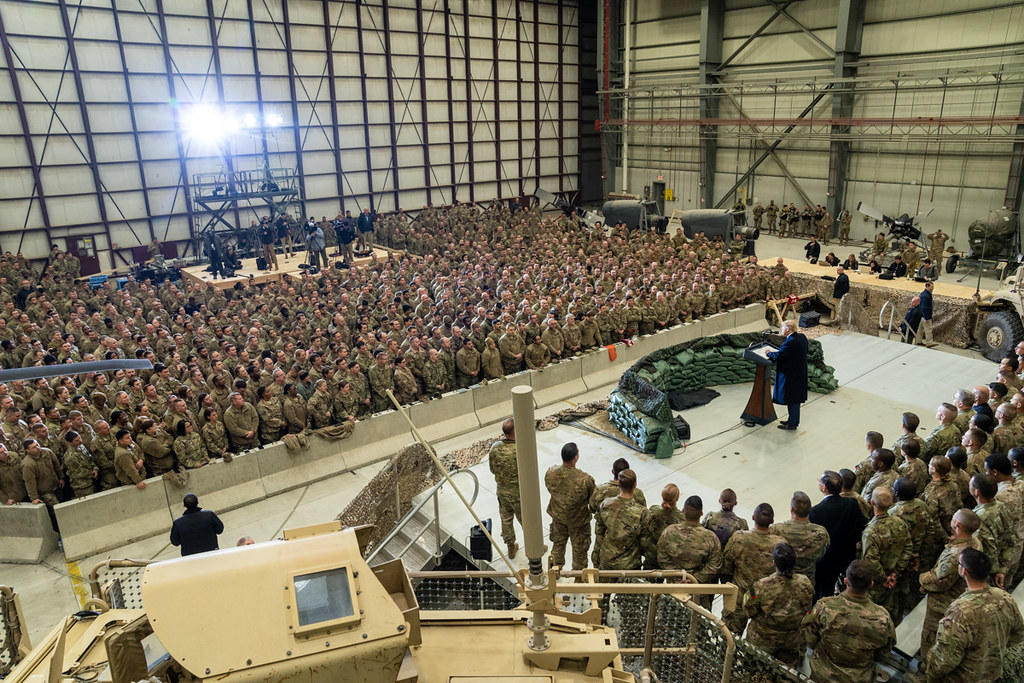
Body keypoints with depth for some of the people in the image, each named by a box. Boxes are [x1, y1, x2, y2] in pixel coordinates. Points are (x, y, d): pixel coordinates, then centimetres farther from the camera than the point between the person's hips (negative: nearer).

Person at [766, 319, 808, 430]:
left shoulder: (790, 342, -27)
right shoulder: (802, 337, 3)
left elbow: (778, 356, -24)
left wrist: (769, 353, -4)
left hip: (791, 375, -9)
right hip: (800, 373, 9)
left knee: (791, 399, 3)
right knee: (795, 397, 20)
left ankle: (792, 423, 13)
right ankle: (794, 420, 32)